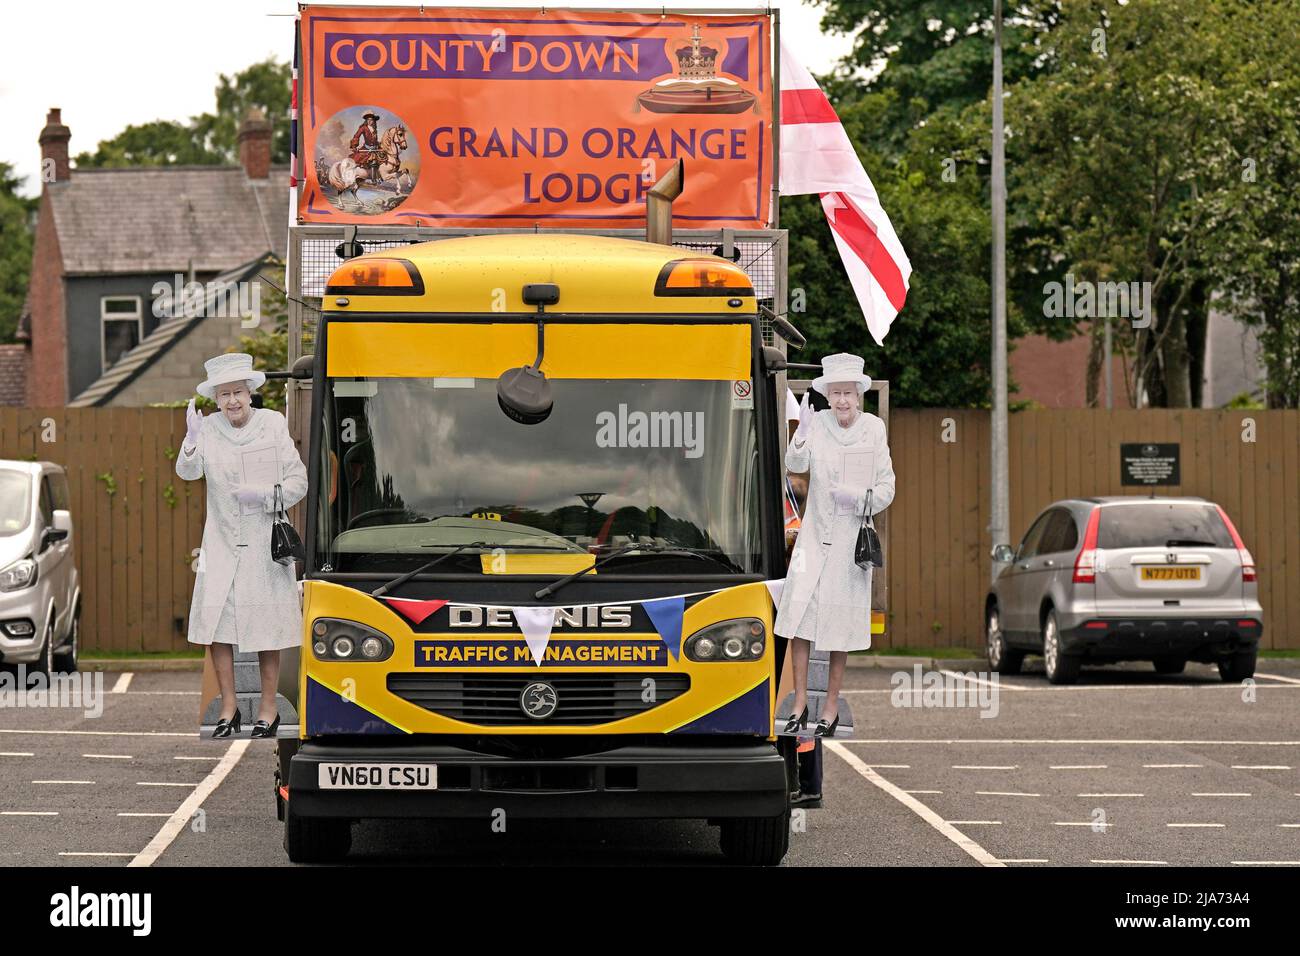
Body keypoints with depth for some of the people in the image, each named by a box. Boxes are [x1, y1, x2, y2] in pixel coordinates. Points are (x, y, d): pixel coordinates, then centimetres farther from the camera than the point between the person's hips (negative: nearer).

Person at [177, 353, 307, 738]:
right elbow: (188, 472, -14)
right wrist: (191, 441, -32)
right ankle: (229, 709, 10)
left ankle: (268, 710, 15)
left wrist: (263, 495, -16)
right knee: (215, 623, -2)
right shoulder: (209, 428, 0)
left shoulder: (273, 425, -2)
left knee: (268, 629, 4)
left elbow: (298, 482, 0)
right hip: (221, 543, 1)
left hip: (266, 541, -1)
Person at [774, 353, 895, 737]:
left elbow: (886, 488, 2)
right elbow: (796, 465, -15)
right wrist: (802, 433, -32)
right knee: (799, 610, -8)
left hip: (852, 536, 0)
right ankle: (800, 703, 0)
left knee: (840, 622, 4)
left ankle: (831, 708, 14)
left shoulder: (873, 428, -2)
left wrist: (858, 498, -16)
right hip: (815, 532, 0)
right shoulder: (818, 422, -1)